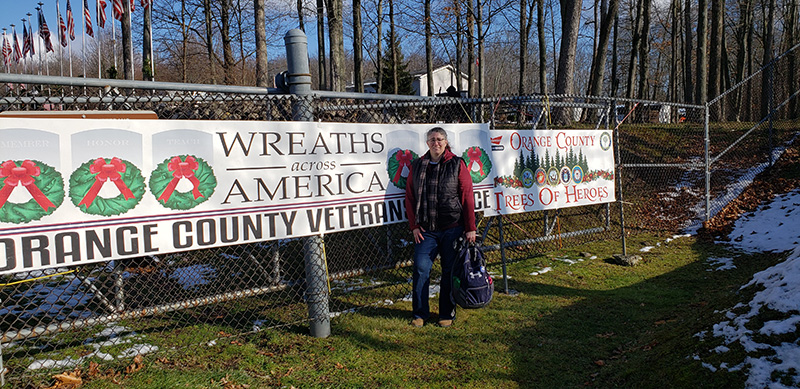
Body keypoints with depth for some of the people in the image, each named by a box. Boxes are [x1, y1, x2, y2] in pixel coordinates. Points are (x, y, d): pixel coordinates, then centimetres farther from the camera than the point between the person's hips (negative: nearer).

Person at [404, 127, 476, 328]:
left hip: (452, 228, -2)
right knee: (421, 269, -3)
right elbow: (410, 197, 9)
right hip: (426, 230, 2)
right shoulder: (417, 166, 8)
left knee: (450, 271, 6)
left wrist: (470, 228, -4)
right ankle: (419, 313, 13)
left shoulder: (457, 165, 1)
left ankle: (447, 314, 20)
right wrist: (414, 226, 2)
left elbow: (467, 197, -1)